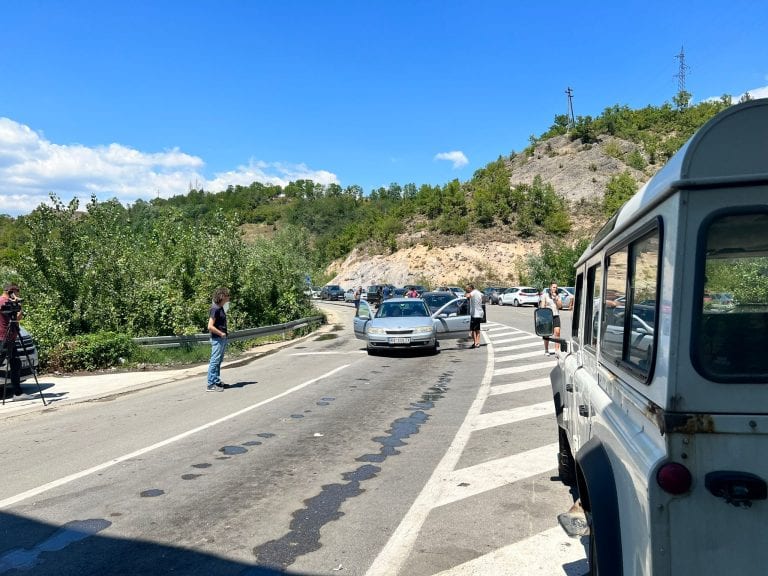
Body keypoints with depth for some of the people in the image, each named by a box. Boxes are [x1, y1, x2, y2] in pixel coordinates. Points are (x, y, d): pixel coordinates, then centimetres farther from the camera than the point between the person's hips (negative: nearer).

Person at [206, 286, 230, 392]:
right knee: (215, 361, -5)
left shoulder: (221, 308, 11)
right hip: (217, 339, -10)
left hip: (222, 338, 10)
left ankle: (217, 381, 29)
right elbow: (210, 326, -24)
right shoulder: (215, 309, -18)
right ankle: (211, 385, 0)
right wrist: (221, 333, -16)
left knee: (218, 361, 18)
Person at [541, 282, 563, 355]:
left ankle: (557, 350, -9)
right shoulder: (545, 295, 2)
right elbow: (542, 306, -2)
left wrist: (556, 298, -9)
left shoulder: (558, 296, 13)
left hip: (556, 316, 3)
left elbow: (560, 306, 1)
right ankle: (546, 350, 16)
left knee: (557, 332, -10)